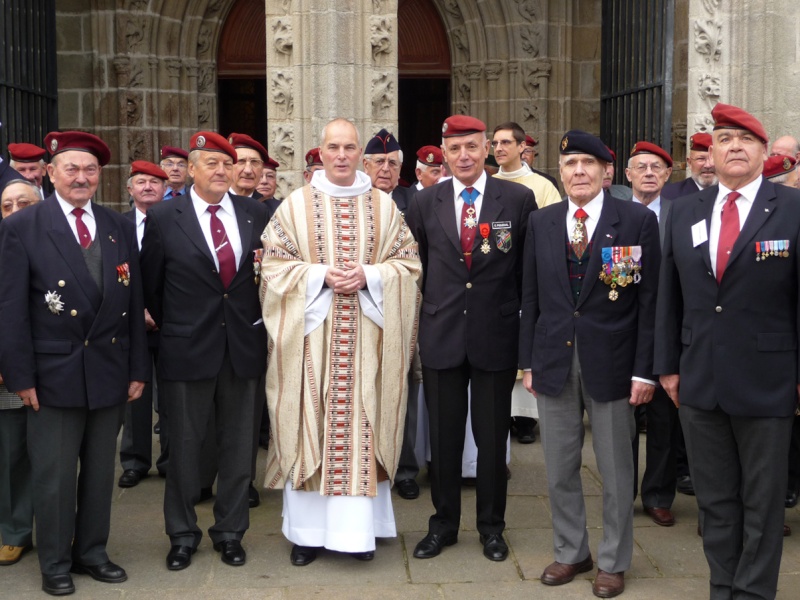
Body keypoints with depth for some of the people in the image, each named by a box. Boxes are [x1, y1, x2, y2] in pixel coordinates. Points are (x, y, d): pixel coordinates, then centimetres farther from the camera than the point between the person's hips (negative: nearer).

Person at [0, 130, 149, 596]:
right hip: (55, 372, -3)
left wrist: (138, 369, 5)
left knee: (101, 471, 13)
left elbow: (134, 303, 8)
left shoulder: (121, 227, 7)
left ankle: (92, 552, 29)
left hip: (110, 370, 4)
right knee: (54, 475, 6)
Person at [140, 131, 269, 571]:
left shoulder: (255, 213, 4)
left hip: (243, 347, 2)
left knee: (237, 445, 10)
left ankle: (230, 531, 26)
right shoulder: (163, 217, -2)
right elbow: (151, 284, 6)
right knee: (184, 445, 9)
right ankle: (182, 534, 26)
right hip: (187, 349, -2)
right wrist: (169, 326, 9)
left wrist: (257, 323, 6)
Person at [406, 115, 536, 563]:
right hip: (441, 336, 2)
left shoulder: (519, 199, -3)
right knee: (444, 437, 11)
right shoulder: (425, 202, 3)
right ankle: (444, 523, 28)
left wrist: (529, 327, 2)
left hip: (496, 335, -1)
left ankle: (492, 526, 28)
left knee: (493, 437, 10)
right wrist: (427, 311, 9)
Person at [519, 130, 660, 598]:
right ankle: (571, 551, 31)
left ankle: (614, 562, 26)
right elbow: (531, 296, 8)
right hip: (554, 362, 3)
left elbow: (649, 300, -5)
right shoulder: (541, 223, 6)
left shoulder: (639, 220, -4)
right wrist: (528, 361, 5)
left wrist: (644, 369, -9)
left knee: (616, 471, 9)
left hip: (611, 363, -3)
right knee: (560, 469, 12)